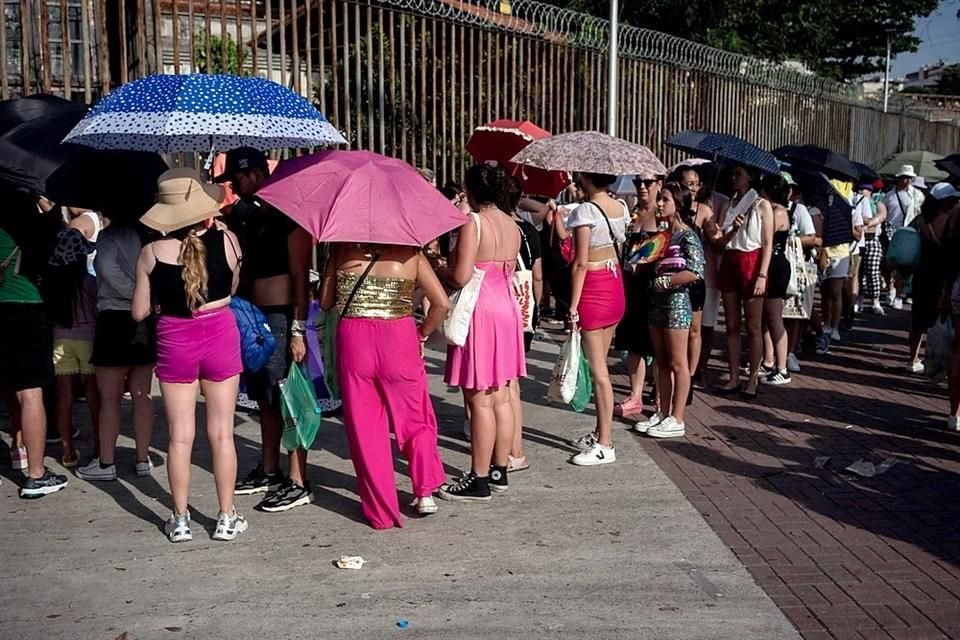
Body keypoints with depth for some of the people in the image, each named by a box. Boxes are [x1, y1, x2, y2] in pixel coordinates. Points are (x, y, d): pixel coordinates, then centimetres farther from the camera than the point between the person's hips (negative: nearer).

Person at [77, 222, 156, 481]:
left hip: (116, 318, -5)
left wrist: (135, 293, -16)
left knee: (110, 397, 4)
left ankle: (106, 463, 11)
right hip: (147, 320, 5)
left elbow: (108, 266, -26)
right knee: (142, 395, 11)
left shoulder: (111, 235, -9)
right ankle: (143, 459, 17)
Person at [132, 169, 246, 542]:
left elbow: (139, 312, -2)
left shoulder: (151, 253, -9)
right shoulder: (227, 240, -9)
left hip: (175, 342, 0)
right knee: (222, 432, 9)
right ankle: (226, 518, 17)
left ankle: (180, 520, 18)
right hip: (220, 335, 0)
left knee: (180, 435, 9)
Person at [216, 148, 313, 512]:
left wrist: (298, 329, -20)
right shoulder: (242, 215, 12)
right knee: (266, 399, 16)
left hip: (282, 318, -8)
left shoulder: (287, 215, -11)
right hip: (252, 316, 8)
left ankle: (298, 484, 5)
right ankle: (269, 472, 29)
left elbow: (300, 276, -15)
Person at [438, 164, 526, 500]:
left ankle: (479, 480, 3)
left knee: (479, 400, -3)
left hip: (480, 312, -8)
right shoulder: (512, 225, 10)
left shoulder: (473, 224, -14)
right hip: (507, 308, 8)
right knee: (501, 397, 12)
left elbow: (461, 278, -19)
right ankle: (499, 471, 21)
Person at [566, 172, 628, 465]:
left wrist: (573, 306, -14)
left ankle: (605, 445, 4)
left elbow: (581, 263, -17)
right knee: (600, 365, 17)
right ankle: (601, 432, 27)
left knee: (598, 369, -2)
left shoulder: (585, 211, -16)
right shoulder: (621, 207, 6)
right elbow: (619, 248, 11)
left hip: (593, 287, -8)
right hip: (616, 285, 8)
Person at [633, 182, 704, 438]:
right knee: (662, 362, 12)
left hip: (677, 301, -8)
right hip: (658, 301, 8)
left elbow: (696, 272, -22)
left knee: (677, 364, 0)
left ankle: (676, 420, 6)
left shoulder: (687, 236, -11)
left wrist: (664, 281, -15)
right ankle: (663, 414, 20)